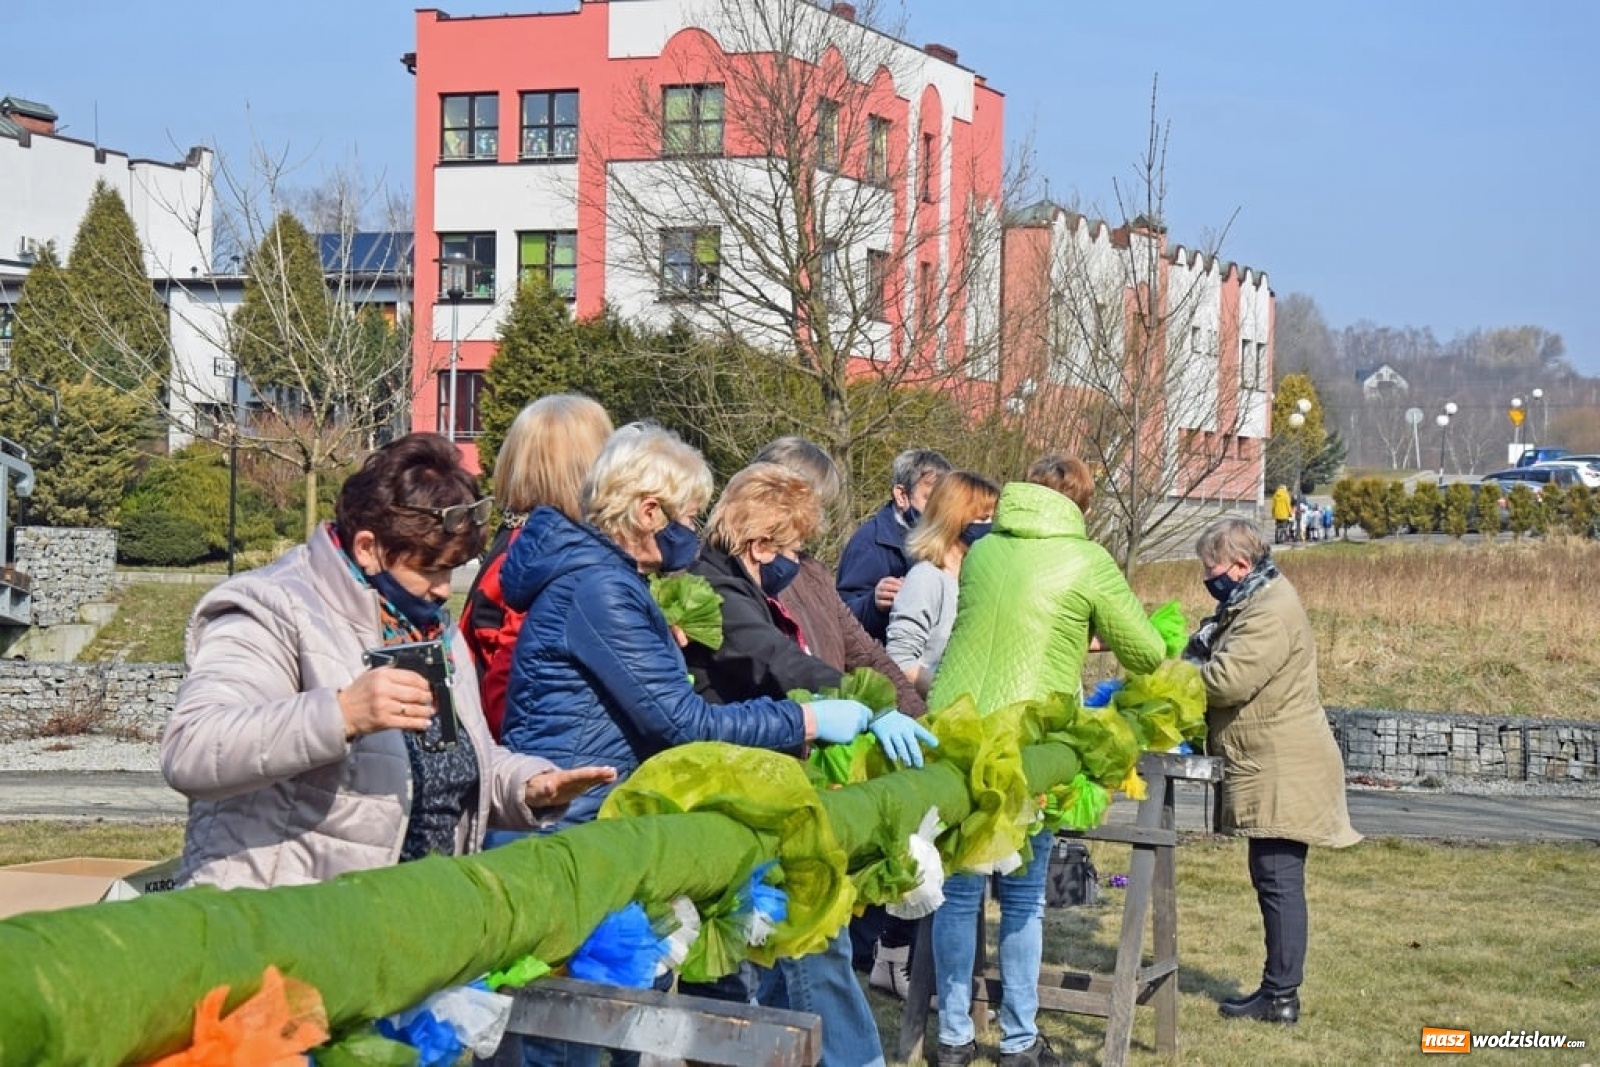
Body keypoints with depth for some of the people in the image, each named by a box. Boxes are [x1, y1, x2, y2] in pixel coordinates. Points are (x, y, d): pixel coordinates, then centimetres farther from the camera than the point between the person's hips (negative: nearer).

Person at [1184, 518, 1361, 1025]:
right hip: (1271, 768, 11)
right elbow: (1206, 651, 18)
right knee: (1273, 879, 13)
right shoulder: (1250, 602, 17)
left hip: (1283, 773, -11)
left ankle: (1281, 996, -1)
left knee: (1279, 879, -6)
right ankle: (1277, 988, 20)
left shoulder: (1270, 612, -18)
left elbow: (1227, 679, -25)